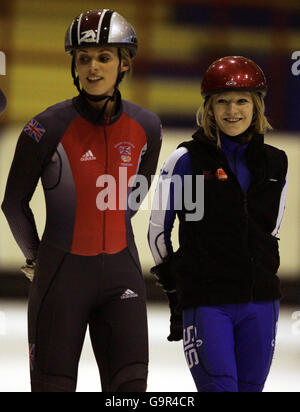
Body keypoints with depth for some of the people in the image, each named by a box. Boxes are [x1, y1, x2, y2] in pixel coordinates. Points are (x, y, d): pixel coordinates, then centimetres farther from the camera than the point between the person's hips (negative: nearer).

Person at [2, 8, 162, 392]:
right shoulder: (48, 128, -12)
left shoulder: (145, 127, -1)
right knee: (54, 383, 3)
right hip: (62, 273, -3)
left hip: (120, 271, 3)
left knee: (130, 384, -2)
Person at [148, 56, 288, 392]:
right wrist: (175, 285, 9)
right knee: (220, 388, -13)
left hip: (260, 300, 4)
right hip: (205, 302, -4)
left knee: (250, 388, 7)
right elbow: (158, 229, 5)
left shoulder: (275, 164, 9)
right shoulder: (187, 160, -3)